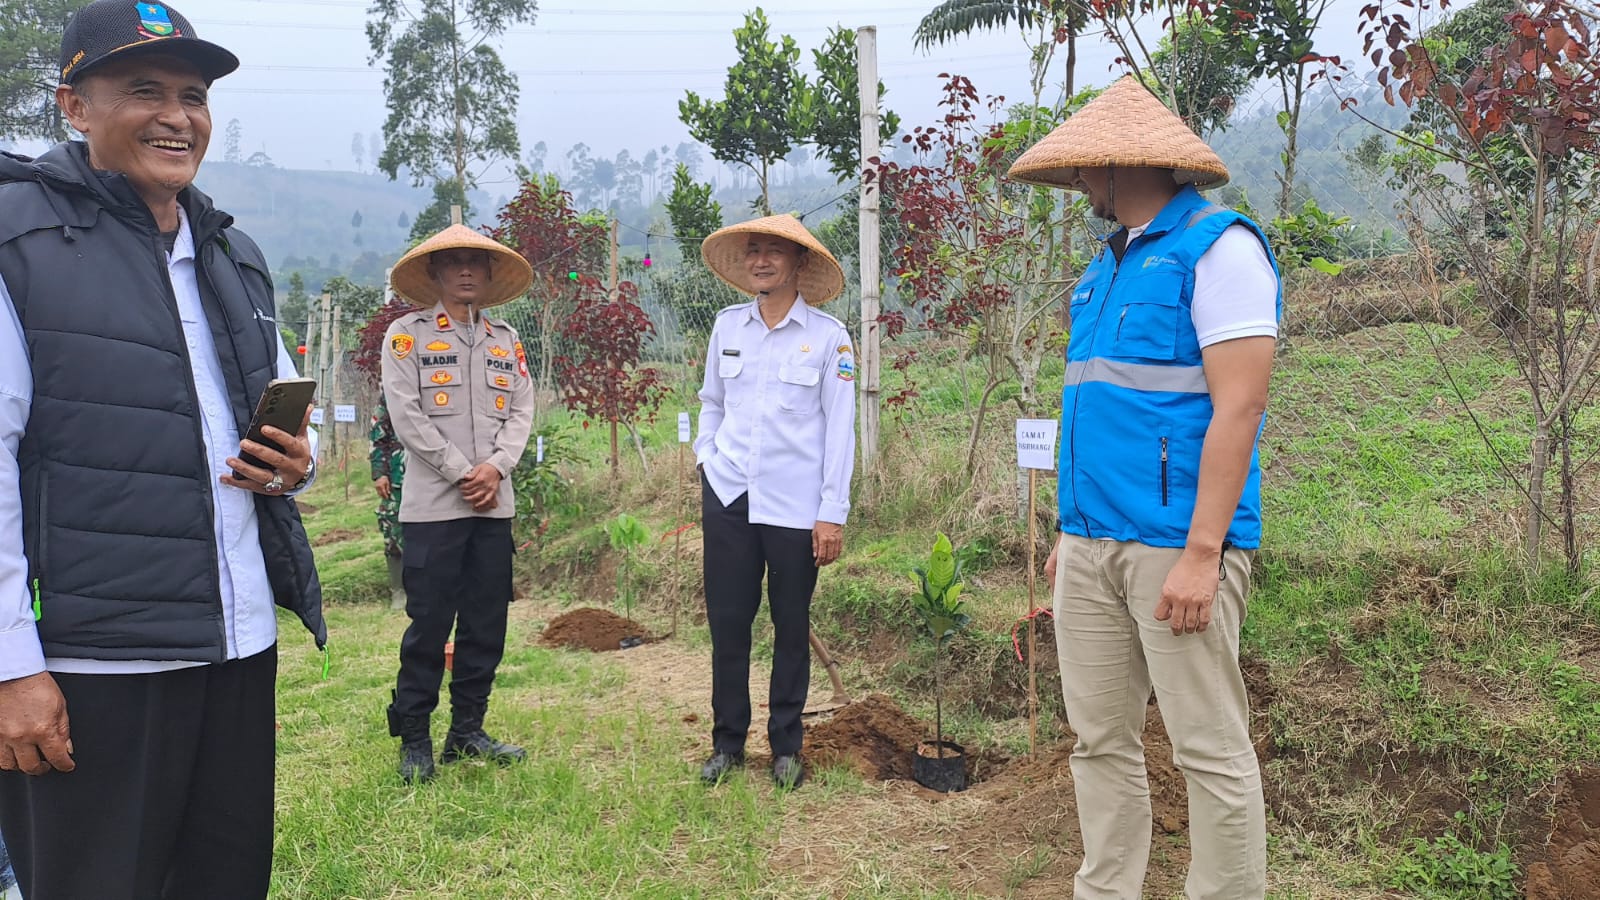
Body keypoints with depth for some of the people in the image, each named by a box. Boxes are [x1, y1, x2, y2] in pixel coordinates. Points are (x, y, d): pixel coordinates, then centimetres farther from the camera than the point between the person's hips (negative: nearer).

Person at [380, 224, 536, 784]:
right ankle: (413, 739, 11)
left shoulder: (505, 339, 16)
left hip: (495, 505, 5)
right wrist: (462, 474, -11)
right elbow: (408, 416, -7)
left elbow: (521, 410, 8)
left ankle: (467, 730, 19)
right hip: (433, 504, -4)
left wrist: (496, 467, -8)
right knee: (430, 624, -2)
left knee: (486, 624, 8)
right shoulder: (407, 335, 2)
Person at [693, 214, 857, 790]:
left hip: (795, 505, -3)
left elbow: (840, 429, -4)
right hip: (728, 498, 3)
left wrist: (832, 513, -7)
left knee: (791, 627, 8)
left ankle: (786, 747, 21)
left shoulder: (828, 336, -3)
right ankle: (727, 743, 20)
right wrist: (707, 458, 8)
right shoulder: (728, 326, 7)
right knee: (727, 623, 6)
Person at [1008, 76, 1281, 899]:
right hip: (1091, 543, 8)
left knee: (1210, 748, 0)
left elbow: (1237, 408, -15)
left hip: (1173, 542, -8)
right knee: (1100, 740, 12)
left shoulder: (1218, 245, -7)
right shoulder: (1105, 266, 18)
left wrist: (1203, 551, -20)